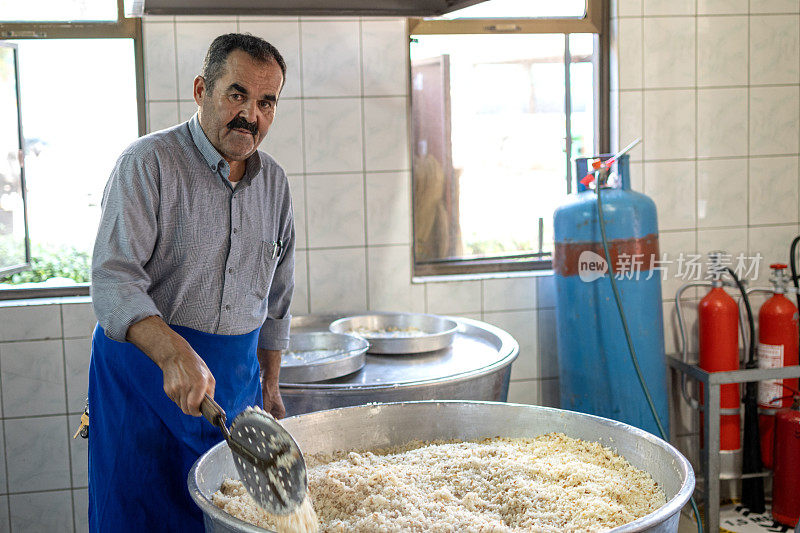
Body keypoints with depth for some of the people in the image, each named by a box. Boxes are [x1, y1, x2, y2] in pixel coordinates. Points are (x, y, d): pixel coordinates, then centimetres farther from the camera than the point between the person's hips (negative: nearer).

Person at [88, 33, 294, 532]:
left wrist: (269, 385, 18)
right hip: (143, 375, -5)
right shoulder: (148, 163, -12)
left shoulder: (275, 182, 7)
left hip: (235, 384, 5)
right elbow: (113, 280, -22)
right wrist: (175, 356, -37)